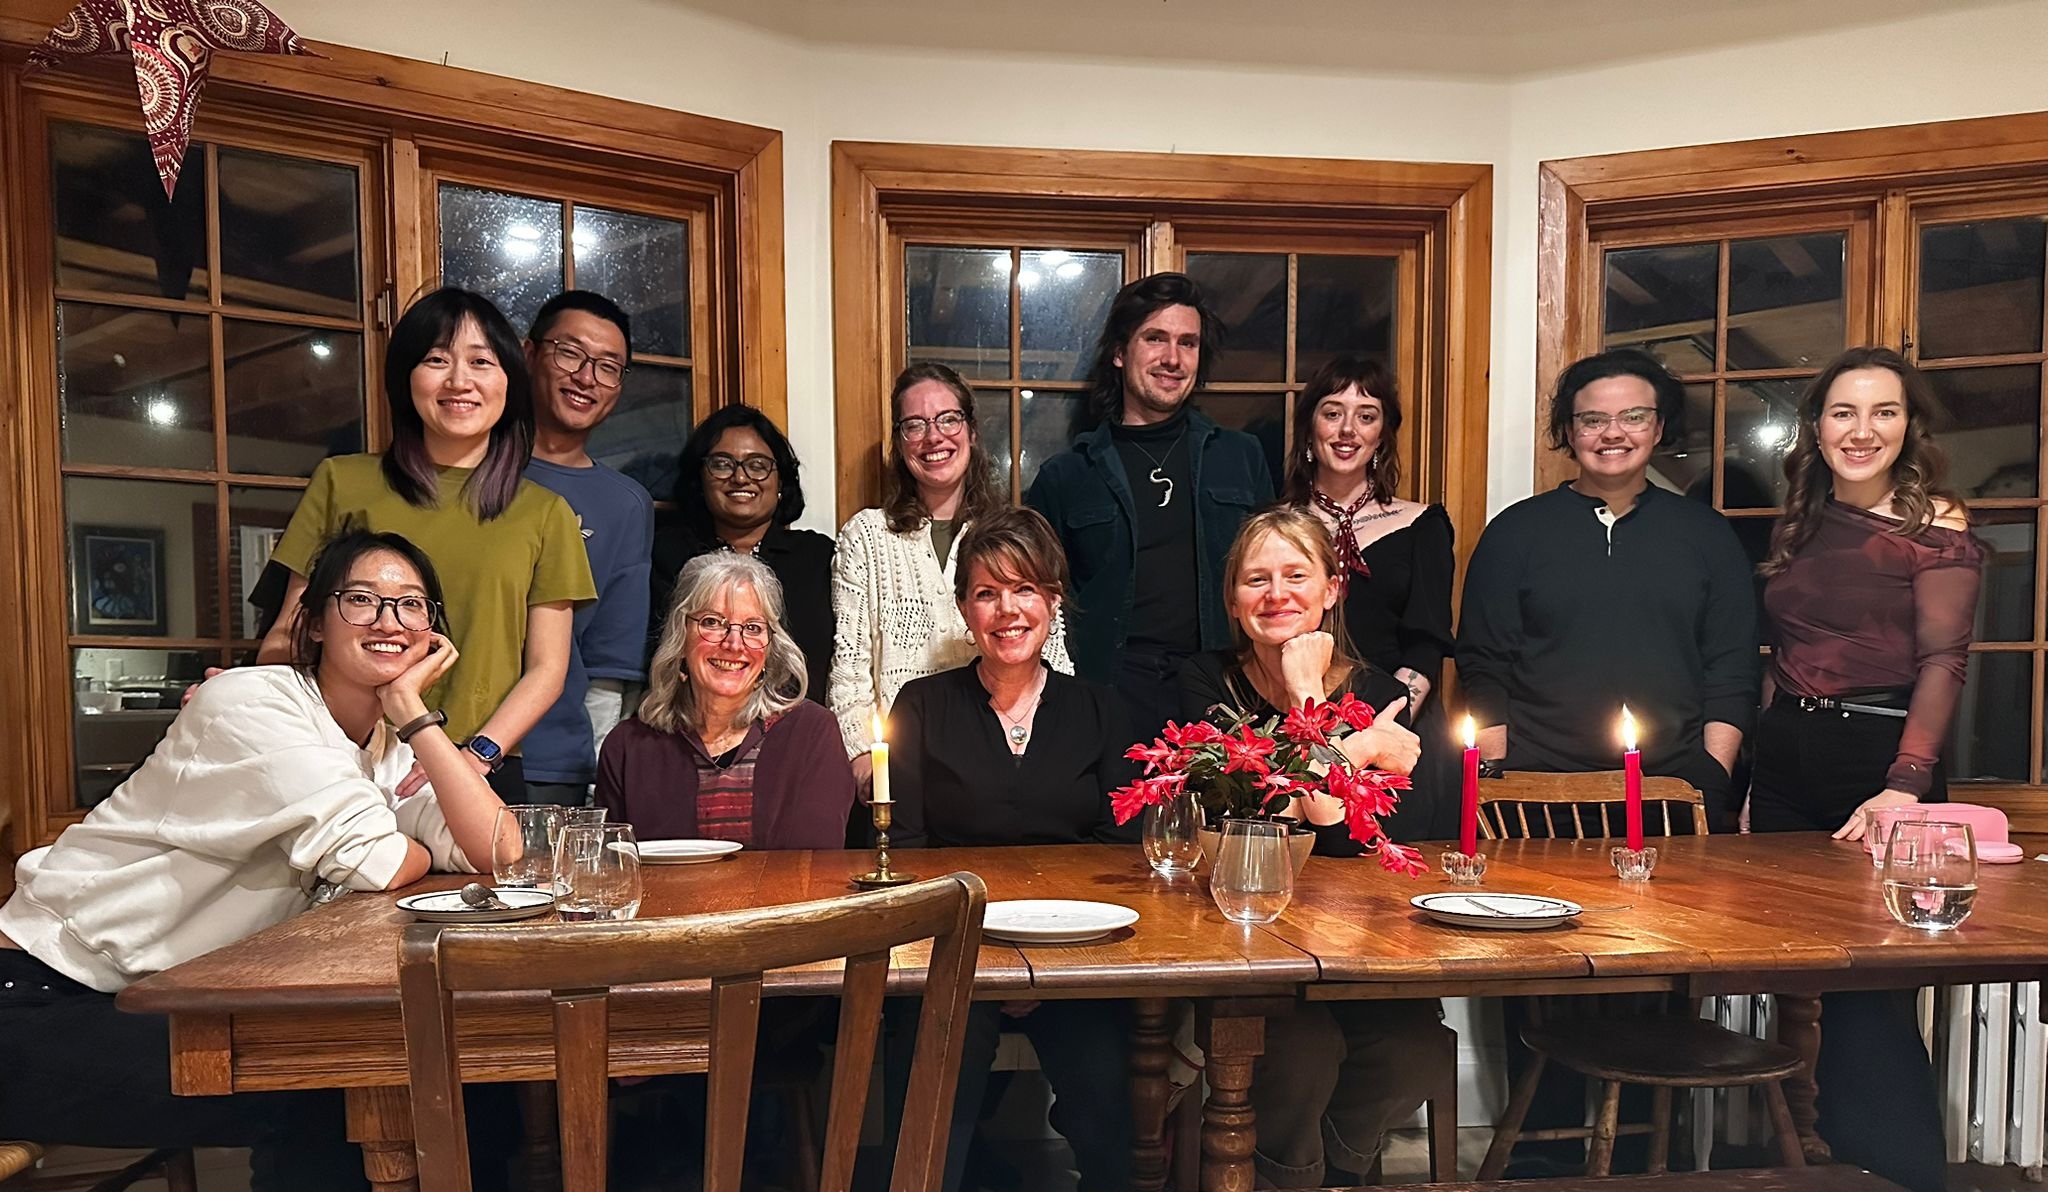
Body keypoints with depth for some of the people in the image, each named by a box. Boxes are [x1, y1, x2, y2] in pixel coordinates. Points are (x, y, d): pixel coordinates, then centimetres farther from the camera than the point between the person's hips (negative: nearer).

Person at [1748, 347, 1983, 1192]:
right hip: (1788, 763, 6)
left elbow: (1942, 662, -13)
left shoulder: (1935, 522, -5)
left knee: (1874, 982, -2)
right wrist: (1756, 776, 12)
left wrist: (1907, 787, -23)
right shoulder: (1801, 525, 11)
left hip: (1880, 756, -6)